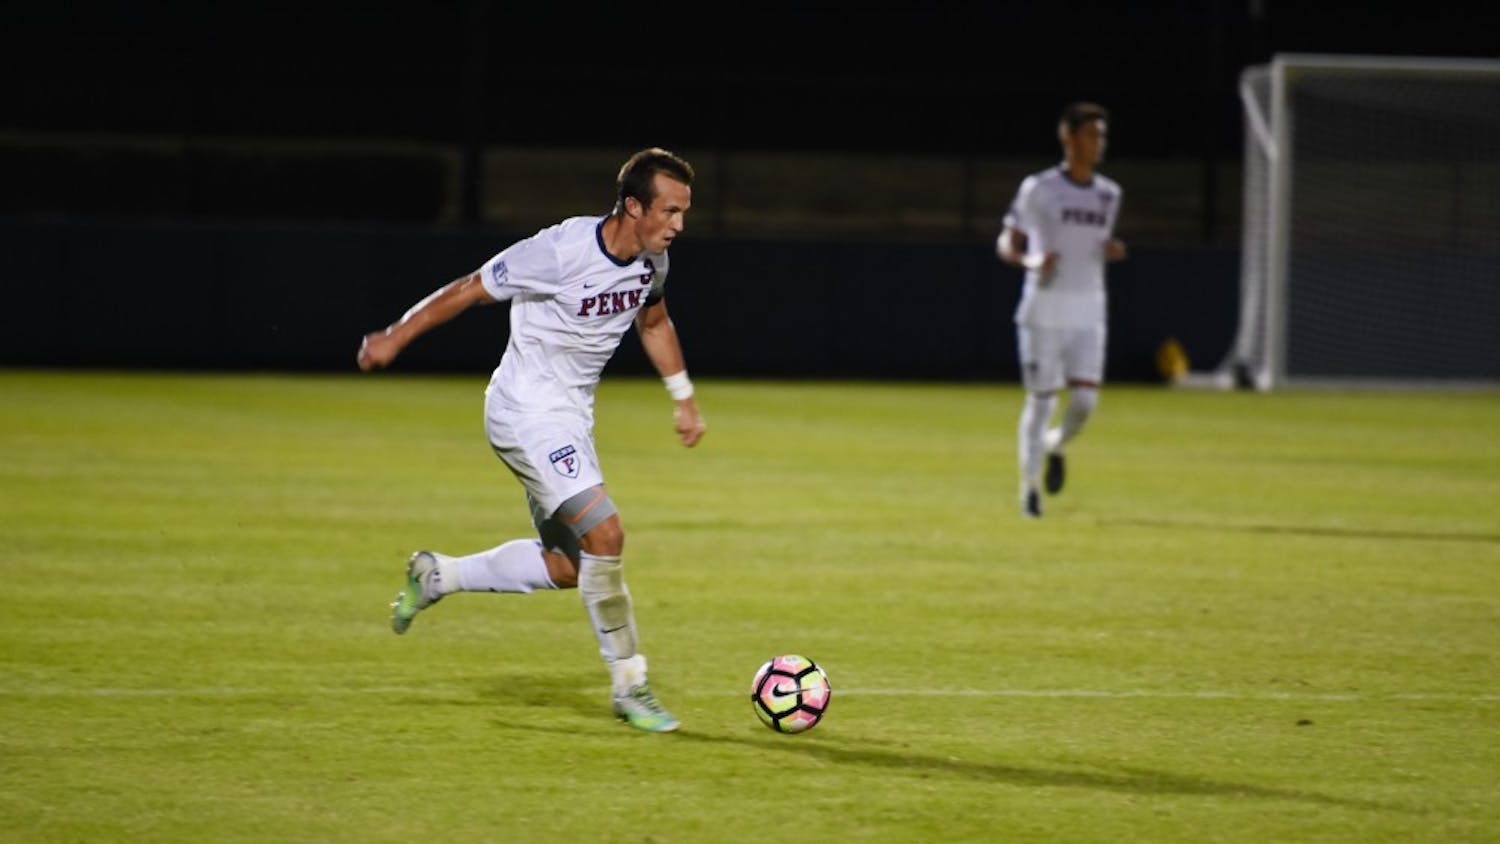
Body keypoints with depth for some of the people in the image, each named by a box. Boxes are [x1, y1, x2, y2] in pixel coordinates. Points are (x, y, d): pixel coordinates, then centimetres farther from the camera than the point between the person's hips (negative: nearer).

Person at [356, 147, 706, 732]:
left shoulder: (652, 258, -1)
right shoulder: (561, 251, -24)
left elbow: (654, 322, 21)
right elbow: (468, 290, -15)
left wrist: (683, 397, 19)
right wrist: (395, 338, -8)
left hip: (571, 416, 9)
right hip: (527, 412, -9)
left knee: (566, 567, 12)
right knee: (604, 533, -21)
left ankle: (436, 576, 31)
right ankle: (629, 687, -10)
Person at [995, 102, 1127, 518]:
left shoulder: (1109, 194, 10)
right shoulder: (1039, 189, -5)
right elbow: (1006, 243, -2)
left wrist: (1112, 250, -1)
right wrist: (1031, 261, -22)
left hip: (1087, 314, 4)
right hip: (1043, 311, -4)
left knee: (1085, 401, -8)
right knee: (1042, 400, -1)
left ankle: (1055, 446, 24)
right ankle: (1030, 487, 13)